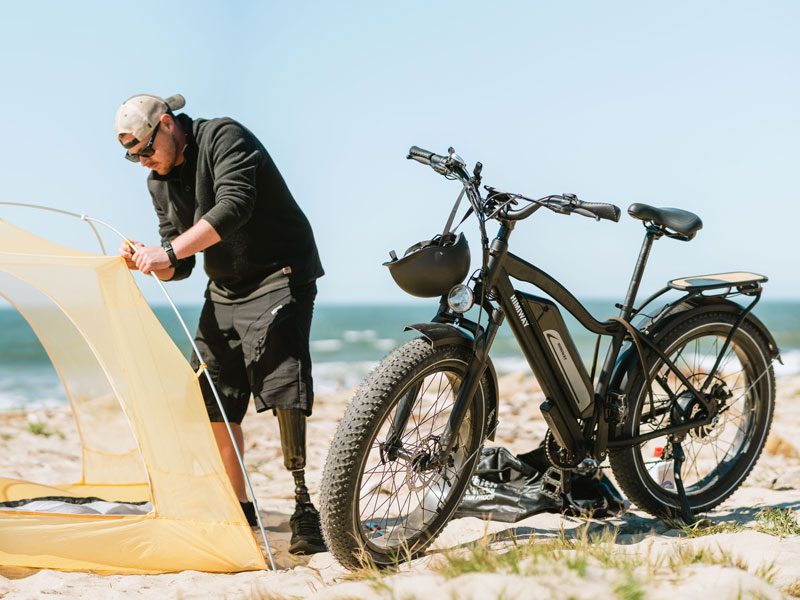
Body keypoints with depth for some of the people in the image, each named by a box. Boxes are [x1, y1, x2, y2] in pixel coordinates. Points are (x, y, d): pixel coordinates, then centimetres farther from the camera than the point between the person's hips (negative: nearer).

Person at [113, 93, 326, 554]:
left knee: (280, 384, -22)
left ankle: (304, 503, -14)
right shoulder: (160, 182, 8)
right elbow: (181, 267, 9)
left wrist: (168, 250, -35)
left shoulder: (225, 138, -15)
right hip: (224, 290, 8)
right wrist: (149, 263, -14)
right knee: (213, 397, 5)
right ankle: (238, 505, 17)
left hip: (279, 277, -8)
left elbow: (233, 207, -32)